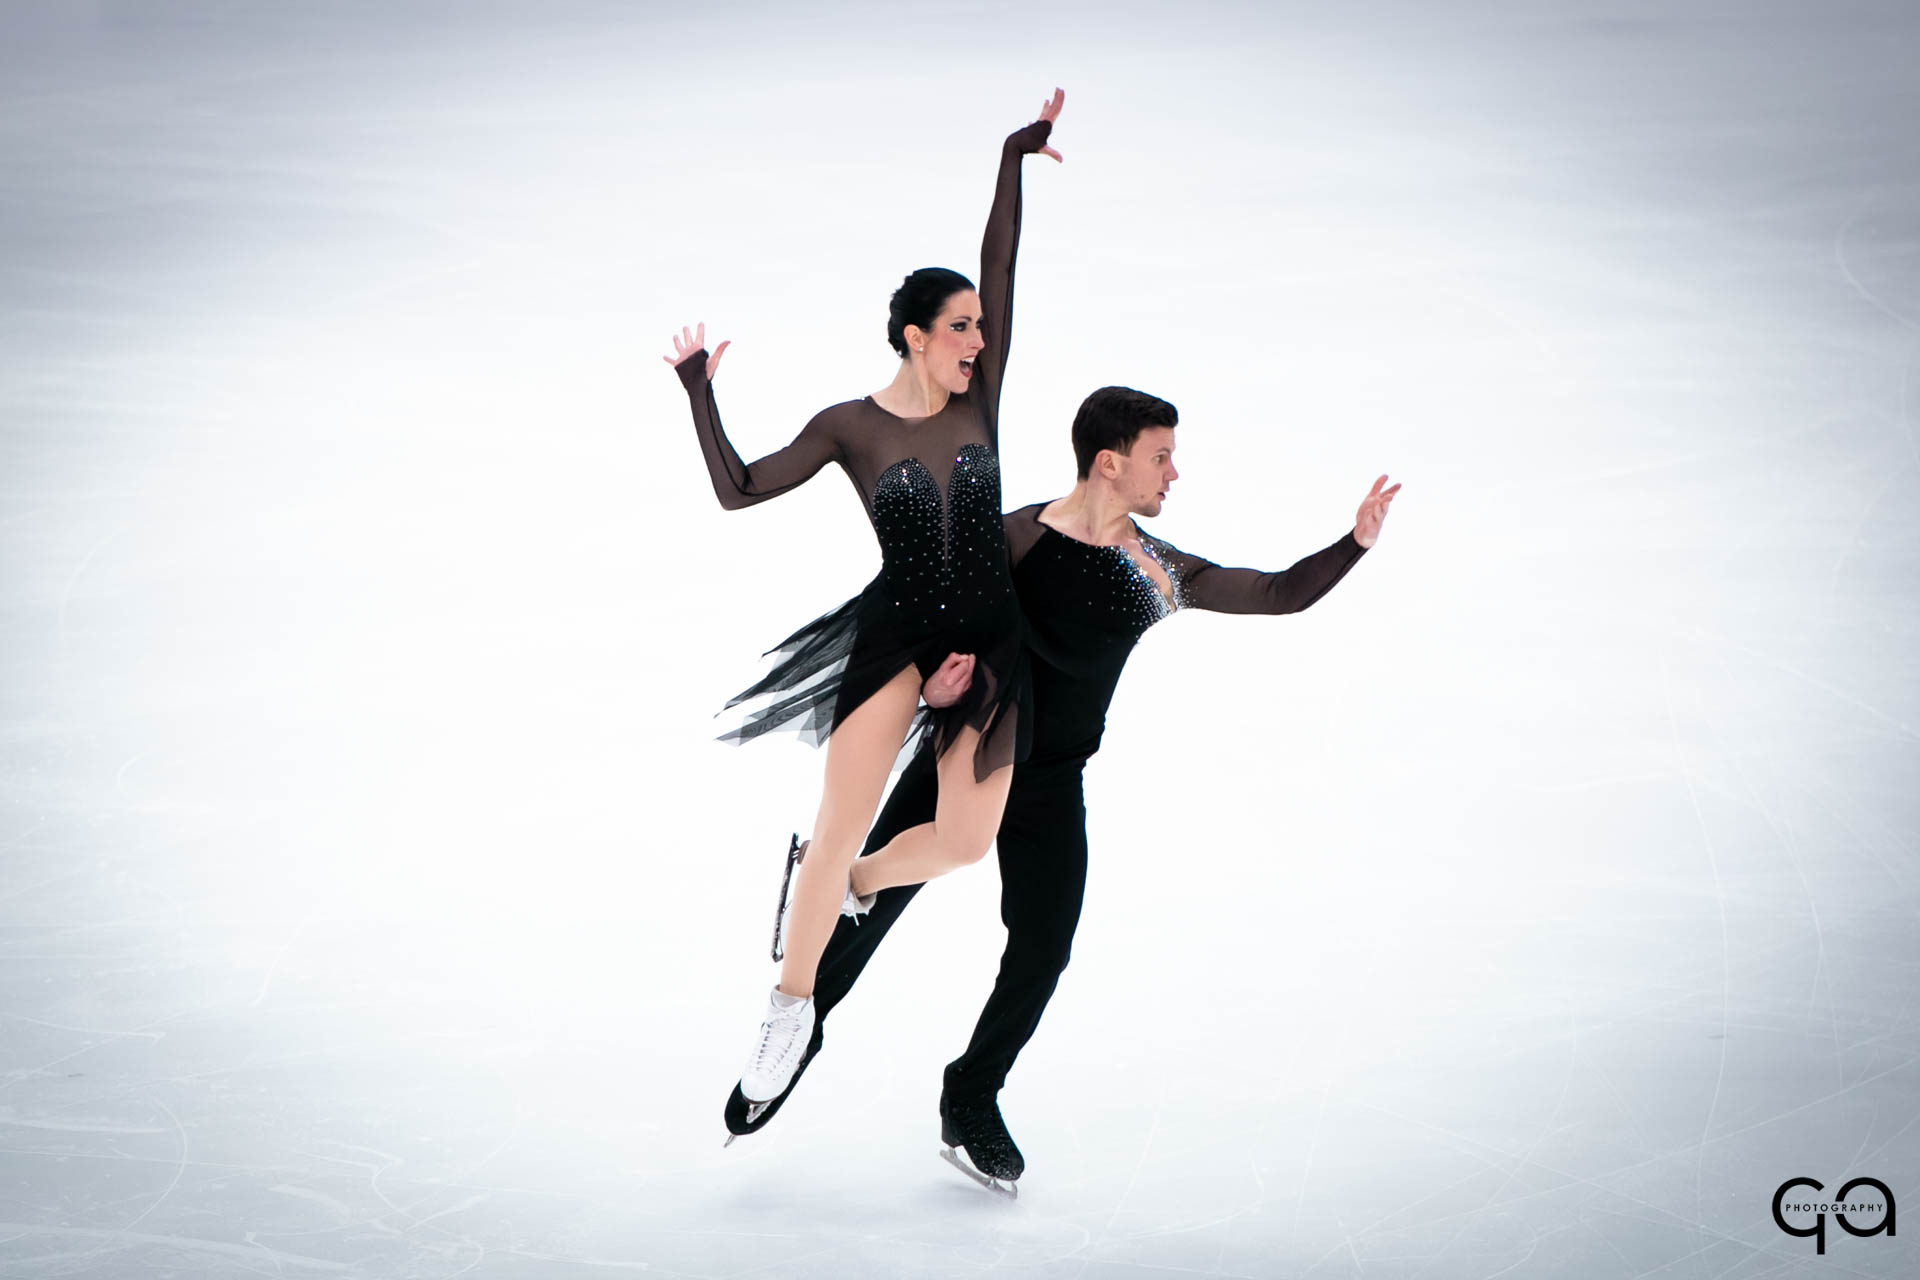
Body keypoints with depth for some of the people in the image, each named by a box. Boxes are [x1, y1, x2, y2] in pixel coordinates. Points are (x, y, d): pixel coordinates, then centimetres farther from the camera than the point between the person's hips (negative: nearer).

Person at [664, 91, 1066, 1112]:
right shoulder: (850, 427, -4)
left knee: (966, 840, 1)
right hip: (894, 632, -3)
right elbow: (738, 490, -6)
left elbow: (999, 271, -3)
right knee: (839, 829, -9)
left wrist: (1015, 159, -8)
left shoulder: (977, 400, 2)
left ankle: (852, 881, 33)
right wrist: (699, 397, -12)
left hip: (986, 640, 3)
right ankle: (791, 1003, 11)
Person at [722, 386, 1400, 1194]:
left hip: (1049, 790, 3)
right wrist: (933, 677, -24)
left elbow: (1281, 595, 6)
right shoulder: (1011, 539, -11)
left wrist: (1356, 543, -6)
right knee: (863, 913, 0)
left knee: (1041, 951, -1)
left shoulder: (1158, 574, 1)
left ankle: (971, 1105, 21)